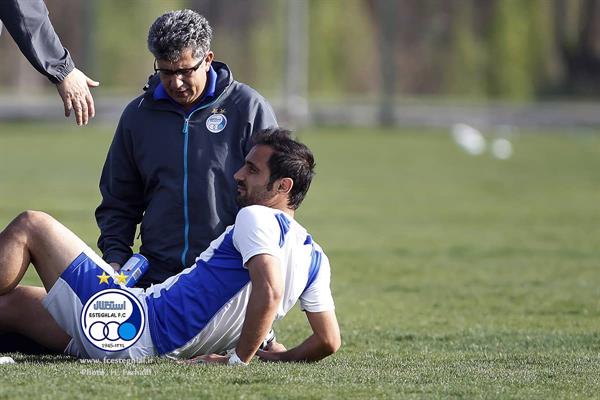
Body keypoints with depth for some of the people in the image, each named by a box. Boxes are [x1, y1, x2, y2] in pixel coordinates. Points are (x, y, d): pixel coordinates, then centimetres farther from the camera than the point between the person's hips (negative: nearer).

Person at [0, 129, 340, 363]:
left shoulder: (256, 217, -14)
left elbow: (269, 293, -31)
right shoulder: (315, 258, 9)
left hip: (134, 327, -9)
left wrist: (238, 360, -23)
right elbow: (329, 341, 7)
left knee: (31, 225, -1)